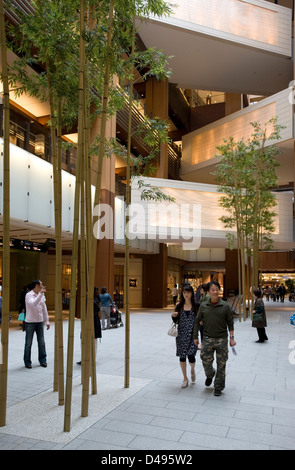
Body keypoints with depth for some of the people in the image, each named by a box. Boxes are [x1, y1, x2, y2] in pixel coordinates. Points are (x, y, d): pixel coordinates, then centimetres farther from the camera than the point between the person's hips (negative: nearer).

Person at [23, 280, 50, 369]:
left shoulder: (42, 295, 8)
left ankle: (42, 360, 17)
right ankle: (27, 362, 15)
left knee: (41, 342, 6)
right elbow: (33, 304, -28)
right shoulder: (28, 295, -9)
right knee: (28, 343, 3)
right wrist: (41, 293, -31)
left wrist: (47, 321, 11)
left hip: (40, 322, 5)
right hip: (30, 322, -5)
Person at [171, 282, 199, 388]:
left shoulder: (196, 306, 0)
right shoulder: (179, 306, 5)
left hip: (192, 334, -2)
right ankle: (185, 378, 25)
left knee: (191, 355, -11)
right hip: (181, 334, 3)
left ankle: (192, 370, 25)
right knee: (182, 356, 6)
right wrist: (174, 316, -10)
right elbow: (176, 321, 10)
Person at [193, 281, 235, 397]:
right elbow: (197, 321, 8)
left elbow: (230, 322, 3)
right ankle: (210, 375, 36)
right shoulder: (203, 306, 1)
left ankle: (218, 387, 22)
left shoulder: (225, 306, -3)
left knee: (221, 365, 5)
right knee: (206, 362, 2)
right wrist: (195, 337, 9)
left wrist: (232, 338, -2)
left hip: (222, 339, -1)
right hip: (207, 339, 1)